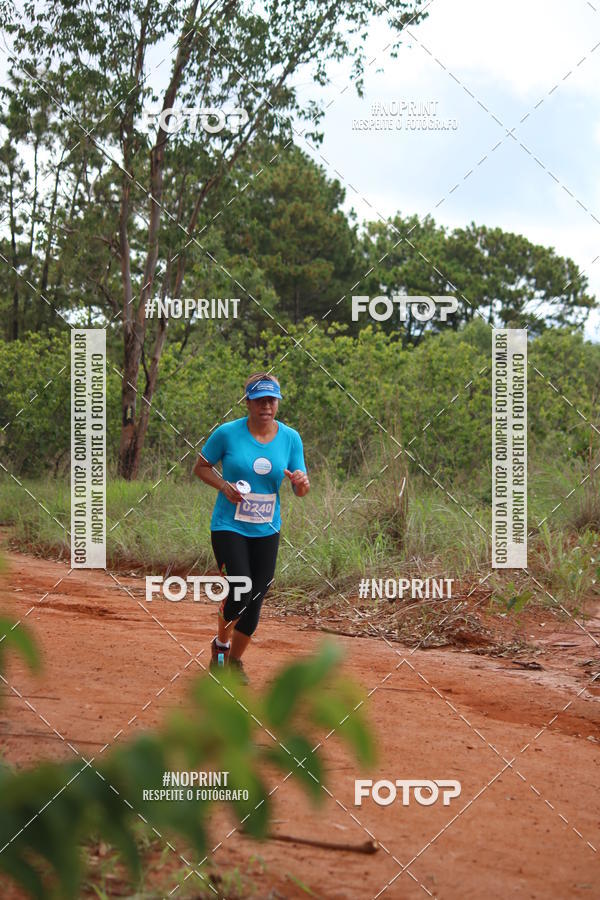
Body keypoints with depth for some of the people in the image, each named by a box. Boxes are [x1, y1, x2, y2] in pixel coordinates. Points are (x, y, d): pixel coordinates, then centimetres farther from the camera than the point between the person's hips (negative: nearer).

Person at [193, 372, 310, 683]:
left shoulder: (290, 438, 1)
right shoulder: (227, 433, -8)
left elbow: (300, 491, 4)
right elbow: (200, 466, 4)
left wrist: (302, 482, -20)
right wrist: (223, 485, -15)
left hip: (266, 531, 4)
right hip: (228, 527, -4)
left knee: (254, 602, 6)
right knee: (241, 594, -16)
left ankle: (235, 660, 28)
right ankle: (220, 643, 14)